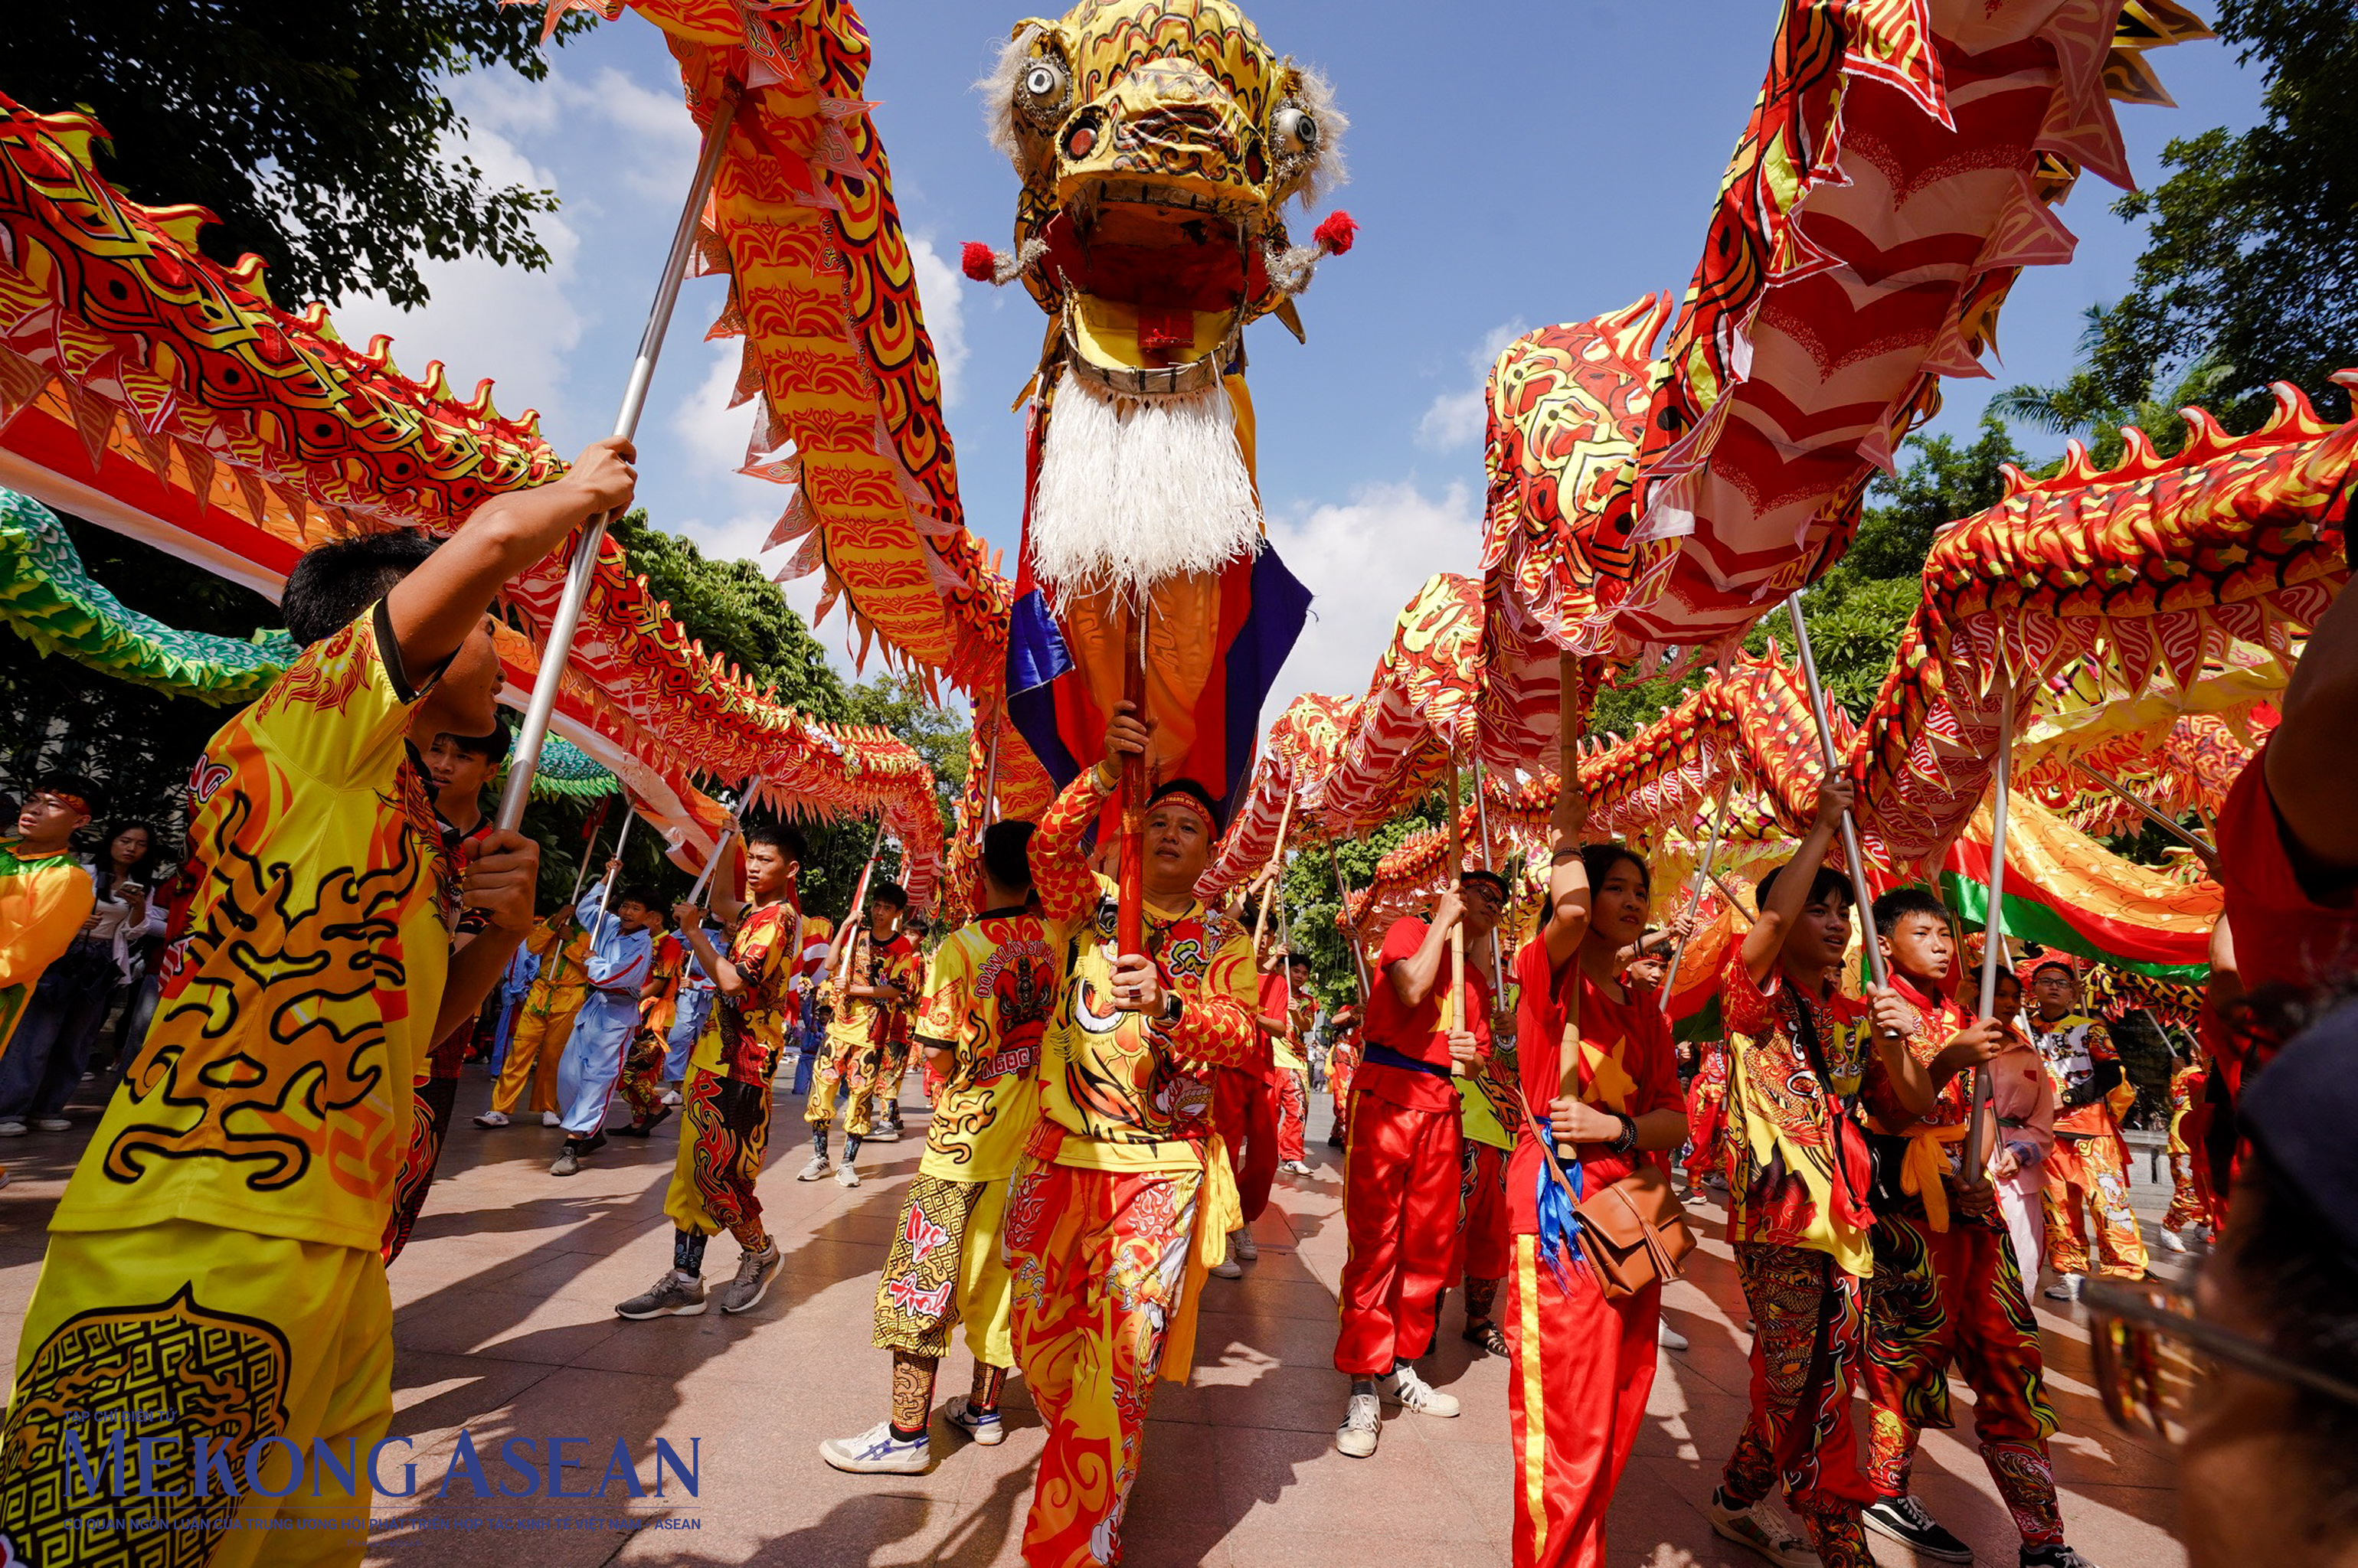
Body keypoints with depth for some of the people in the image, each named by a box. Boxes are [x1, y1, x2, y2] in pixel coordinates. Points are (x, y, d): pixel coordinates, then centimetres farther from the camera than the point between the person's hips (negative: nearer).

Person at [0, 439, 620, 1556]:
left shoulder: (402, 824, 20)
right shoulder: (317, 710, -5)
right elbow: (497, 534, -17)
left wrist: (503, 922, 5)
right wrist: (581, 488, 4)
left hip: (332, 1253, 10)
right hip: (199, 1243, -9)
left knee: (317, 1538, 18)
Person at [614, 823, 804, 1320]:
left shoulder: (778, 918, -16)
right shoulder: (761, 910, 12)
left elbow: (733, 981, -25)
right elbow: (721, 900, 31)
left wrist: (693, 930, -16)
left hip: (739, 1063, -9)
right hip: (716, 1054, 9)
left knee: (715, 1171, -2)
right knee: (694, 1167, 10)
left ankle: (760, 1253, 21)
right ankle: (684, 1281, 18)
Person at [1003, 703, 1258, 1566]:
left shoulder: (1226, 942, 4)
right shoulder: (1090, 905, 5)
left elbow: (1243, 1039, -10)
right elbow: (1049, 846, -15)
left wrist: (1168, 1004, -29)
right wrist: (1106, 773, -30)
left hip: (1161, 1170, -2)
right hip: (1060, 1154, 2)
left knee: (1117, 1359, -4)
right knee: (1040, 1340, 16)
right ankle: (1087, 1462, 46)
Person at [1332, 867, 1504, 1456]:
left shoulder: (1478, 977, 18)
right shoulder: (1410, 929, 1)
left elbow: (1480, 1046, 23)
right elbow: (1413, 989, -18)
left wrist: (1473, 1051, -1)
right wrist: (1442, 921, -8)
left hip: (1442, 1108, 7)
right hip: (1387, 1095, -6)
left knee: (1431, 1242, 11)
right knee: (1374, 1240, -5)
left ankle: (1402, 1364, 27)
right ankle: (1363, 1384, 4)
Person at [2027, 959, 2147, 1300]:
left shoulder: (2089, 1028, 5)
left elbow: (2112, 1075, -5)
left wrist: (2065, 1097, -12)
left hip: (2091, 1126, -3)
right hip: (2046, 1132, 3)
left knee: (2108, 1198, -10)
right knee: (2058, 1204, 5)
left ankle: (2126, 1274, -2)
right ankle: (2070, 1273, 12)